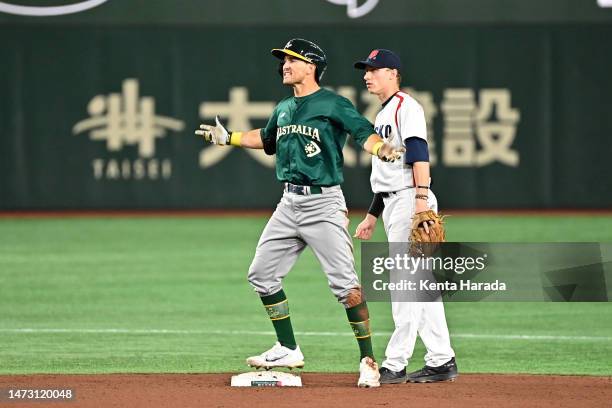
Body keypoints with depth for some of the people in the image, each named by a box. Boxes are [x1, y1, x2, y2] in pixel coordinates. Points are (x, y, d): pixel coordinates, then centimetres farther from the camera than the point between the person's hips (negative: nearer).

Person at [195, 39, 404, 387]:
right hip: (290, 203, 8)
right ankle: (289, 350, 21)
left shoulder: (332, 104, -8)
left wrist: (382, 149, -40)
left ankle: (368, 360, -8)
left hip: (324, 204, -8)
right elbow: (267, 139, 33)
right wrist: (228, 137, 30)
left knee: (345, 282, -14)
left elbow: (364, 132, -20)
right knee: (262, 274, 10)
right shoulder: (284, 109, 15)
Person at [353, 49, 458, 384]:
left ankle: (395, 364, -13)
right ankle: (441, 361, 11)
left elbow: (419, 153, -20)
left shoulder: (406, 106, -7)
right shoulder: (382, 116, 24)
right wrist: (371, 216, 26)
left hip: (411, 203, -10)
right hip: (392, 205, 10)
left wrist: (421, 197, -31)